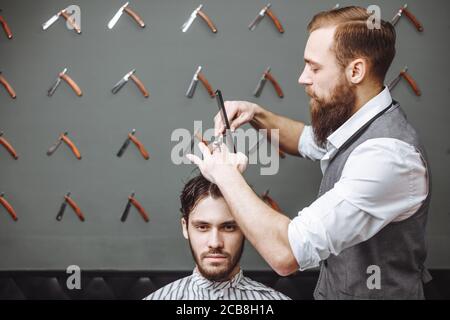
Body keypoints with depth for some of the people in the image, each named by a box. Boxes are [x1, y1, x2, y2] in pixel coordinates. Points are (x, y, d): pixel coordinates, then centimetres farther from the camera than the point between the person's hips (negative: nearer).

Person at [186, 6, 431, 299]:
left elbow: (286, 253, -37)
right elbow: (306, 140, 20)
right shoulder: (358, 120, -3)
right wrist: (257, 115, 0)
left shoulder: (387, 154, -31)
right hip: (336, 285, 8)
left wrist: (227, 175, -23)